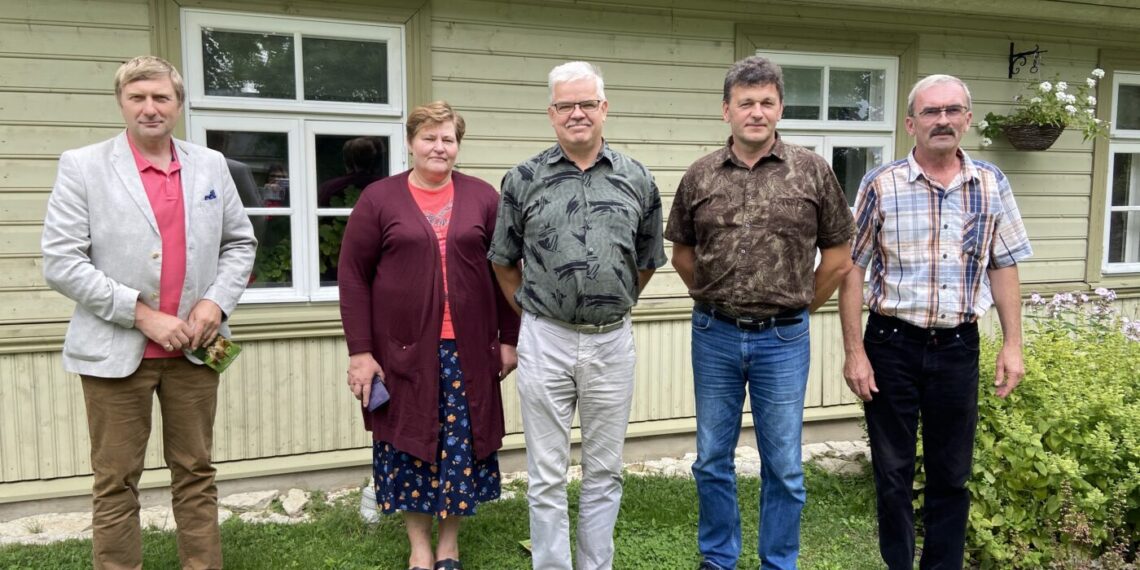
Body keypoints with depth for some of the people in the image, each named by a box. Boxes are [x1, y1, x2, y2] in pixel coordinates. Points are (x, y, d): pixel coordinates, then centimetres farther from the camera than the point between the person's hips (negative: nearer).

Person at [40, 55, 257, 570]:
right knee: (116, 482, 7)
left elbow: (240, 242, 13)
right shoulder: (82, 167, -2)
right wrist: (142, 314, -14)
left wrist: (217, 301, -5)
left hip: (194, 348, 3)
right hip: (116, 350, -2)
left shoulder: (211, 166, 8)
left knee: (196, 474, 11)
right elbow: (60, 262, -8)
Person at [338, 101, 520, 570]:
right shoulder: (379, 198, 0)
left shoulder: (483, 197, 5)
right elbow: (353, 276, -2)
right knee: (410, 444, 8)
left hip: (468, 350, 1)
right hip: (403, 349, -1)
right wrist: (360, 351, -7)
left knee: (461, 446, 7)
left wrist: (509, 338, 4)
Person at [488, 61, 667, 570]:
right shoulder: (523, 179, -1)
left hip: (613, 342, 2)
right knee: (546, 475, 8)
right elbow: (503, 261, 9)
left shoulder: (638, 180, 3)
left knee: (604, 471, 13)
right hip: (545, 341, -1)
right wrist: (532, 311, 9)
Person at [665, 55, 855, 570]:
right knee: (712, 459, 13)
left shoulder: (812, 171, -2)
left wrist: (799, 305, 5)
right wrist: (716, 299, 10)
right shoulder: (699, 176, 2)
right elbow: (682, 253, 12)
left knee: (783, 465, 9)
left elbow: (838, 255, 3)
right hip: (714, 335, 2)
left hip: (784, 339, -1)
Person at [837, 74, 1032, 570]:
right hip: (892, 344, -2)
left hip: (958, 346, 3)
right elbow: (851, 270, -5)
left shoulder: (991, 184, 4)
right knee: (893, 472, 9)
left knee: (951, 474, 13)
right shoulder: (881, 185, -6)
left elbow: (1003, 267, 9)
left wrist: (1012, 345, 4)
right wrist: (854, 352, -9)